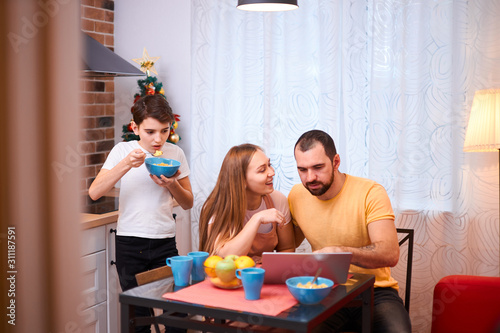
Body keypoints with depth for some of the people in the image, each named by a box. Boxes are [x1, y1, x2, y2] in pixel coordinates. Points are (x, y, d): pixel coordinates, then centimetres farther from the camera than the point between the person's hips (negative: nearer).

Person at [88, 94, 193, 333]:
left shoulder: (175, 154, 3)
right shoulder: (122, 151, -2)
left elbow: (188, 203, 11)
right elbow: (94, 193, -13)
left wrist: (172, 185, -10)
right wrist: (126, 164, -22)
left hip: (165, 243, 2)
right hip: (129, 244, -1)